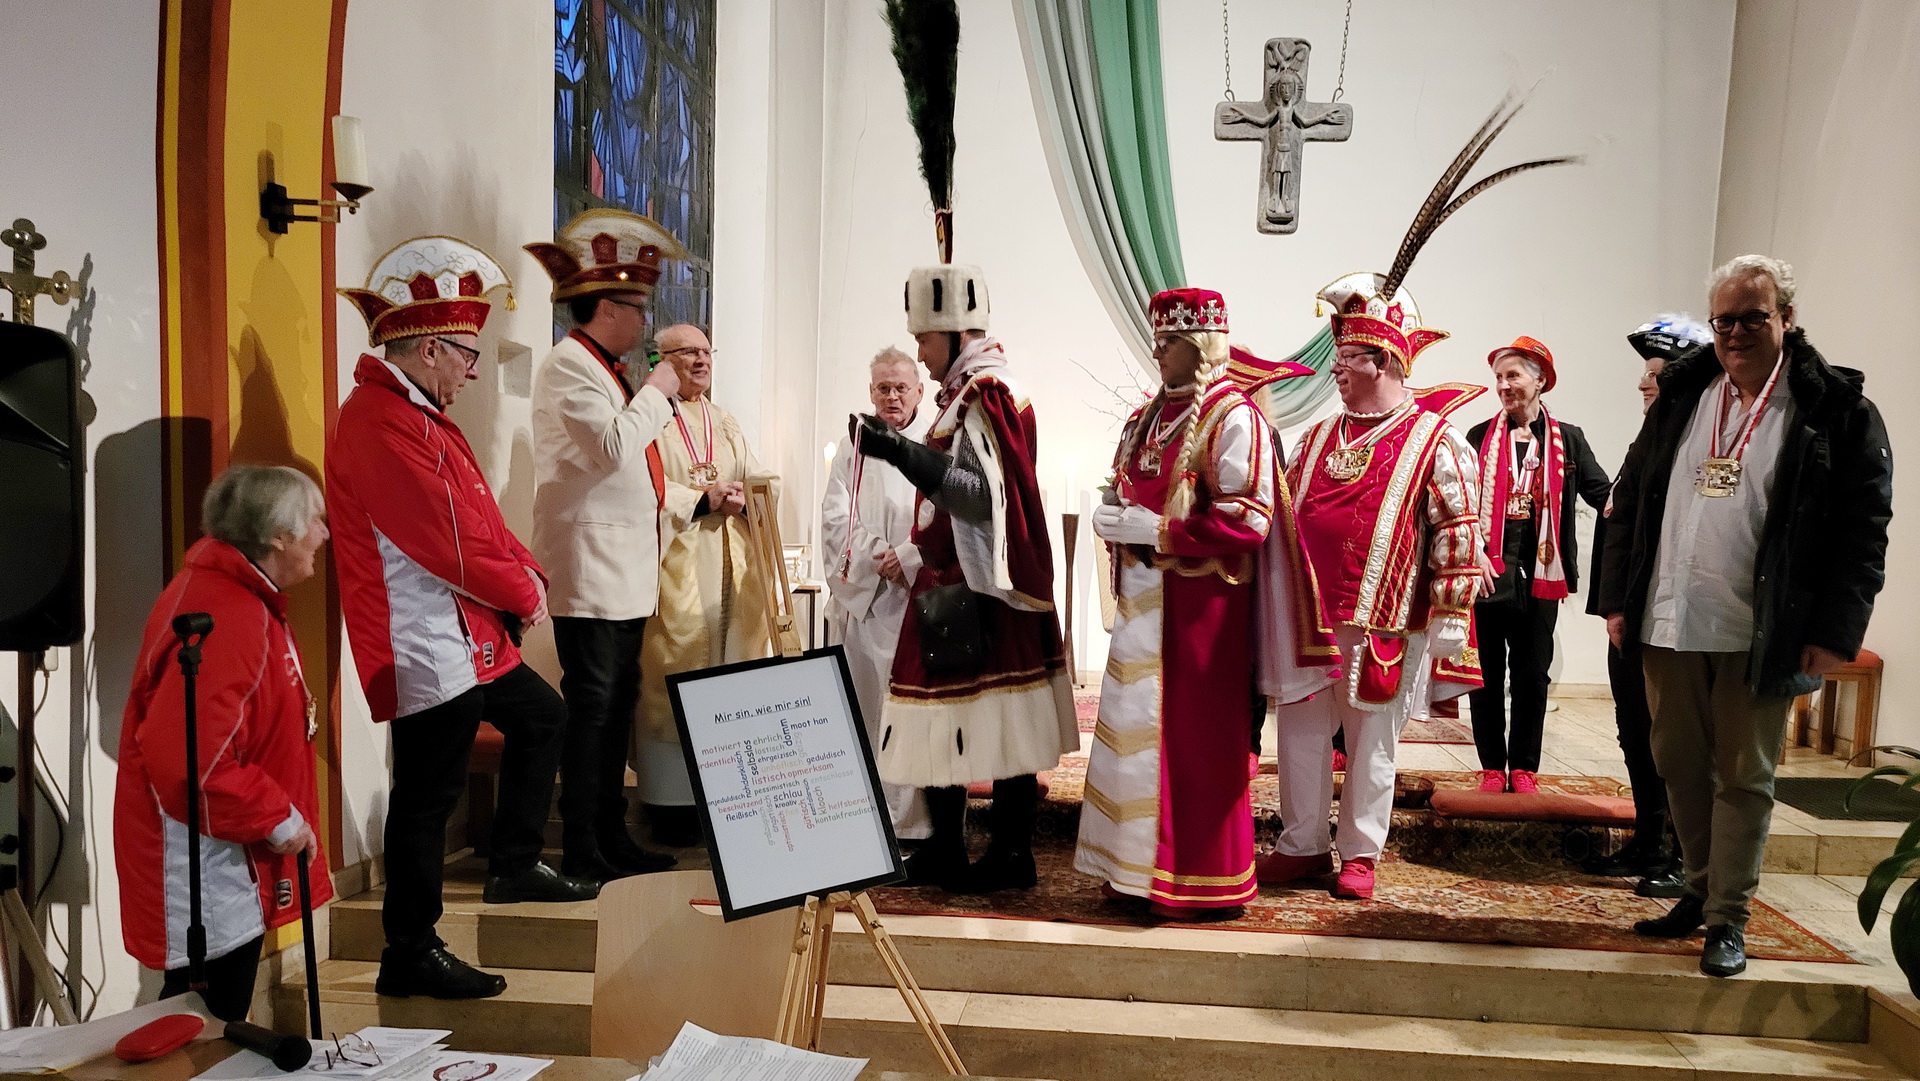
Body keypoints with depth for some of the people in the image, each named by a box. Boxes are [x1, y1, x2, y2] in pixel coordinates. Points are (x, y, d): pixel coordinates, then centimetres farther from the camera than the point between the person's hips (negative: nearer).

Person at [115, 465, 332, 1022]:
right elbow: (192, 757, -32)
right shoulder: (227, 618, -25)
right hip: (204, 860, -11)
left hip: (228, 853, 11)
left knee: (216, 1016, 20)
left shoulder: (238, 594, 8)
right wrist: (280, 819, -21)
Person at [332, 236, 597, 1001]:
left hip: (468, 636, 11)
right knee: (428, 794, -3)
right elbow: (447, 541, -24)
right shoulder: (381, 423, -21)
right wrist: (523, 593, -11)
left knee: (541, 717, 24)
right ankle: (409, 958, 9)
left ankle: (515, 866, 37)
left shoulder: (420, 413, 13)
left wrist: (525, 569, 2)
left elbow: (481, 517, 16)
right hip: (425, 645, -11)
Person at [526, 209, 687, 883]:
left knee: (617, 703, 14)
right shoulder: (567, 367, -11)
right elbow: (613, 447, -23)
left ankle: (610, 838, 24)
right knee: (592, 707, -6)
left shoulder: (607, 368, 19)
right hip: (590, 568, -10)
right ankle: (582, 854, 2)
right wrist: (656, 393, -12)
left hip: (626, 570, 10)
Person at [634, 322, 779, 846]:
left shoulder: (726, 423, 20)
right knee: (675, 681, -6)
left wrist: (746, 494, -9)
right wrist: (702, 500, -15)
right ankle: (671, 804, -1)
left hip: (730, 568, 6)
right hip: (675, 568, -6)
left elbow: (764, 481, 13)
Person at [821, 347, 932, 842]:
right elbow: (835, 519, 6)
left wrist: (909, 557, -13)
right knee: (865, 707, 1)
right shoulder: (853, 447, 13)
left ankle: (918, 820, -1)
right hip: (864, 596, 2)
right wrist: (880, 554, -7)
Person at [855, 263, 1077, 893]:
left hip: (977, 589, -10)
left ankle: (1011, 857, 5)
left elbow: (985, 493, -24)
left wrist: (902, 453, -28)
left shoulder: (985, 394, -14)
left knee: (998, 724, -3)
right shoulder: (969, 392, 17)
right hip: (954, 583, 10)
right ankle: (945, 852, 19)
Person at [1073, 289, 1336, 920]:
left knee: (1196, 739, -1)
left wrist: (1154, 529, -19)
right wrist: (1113, 518, 1)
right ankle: (1141, 869, 21)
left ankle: (1207, 885, 11)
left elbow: (1249, 521, -18)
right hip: (1145, 598, 8)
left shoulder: (1233, 418, -10)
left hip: (1200, 604, -8)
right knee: (1138, 731, 10)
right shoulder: (1151, 416, 15)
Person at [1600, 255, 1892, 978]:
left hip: (1762, 635, -4)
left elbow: (1863, 529, -6)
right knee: (1679, 764, 12)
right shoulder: (1682, 396, 8)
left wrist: (1833, 633, -11)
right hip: (1668, 622, 4)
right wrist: (1617, 599, 6)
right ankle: (1701, 890, 29)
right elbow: (1631, 498, 10)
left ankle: (1728, 917, 14)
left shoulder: (1836, 409, -4)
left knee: (1743, 776, 4)